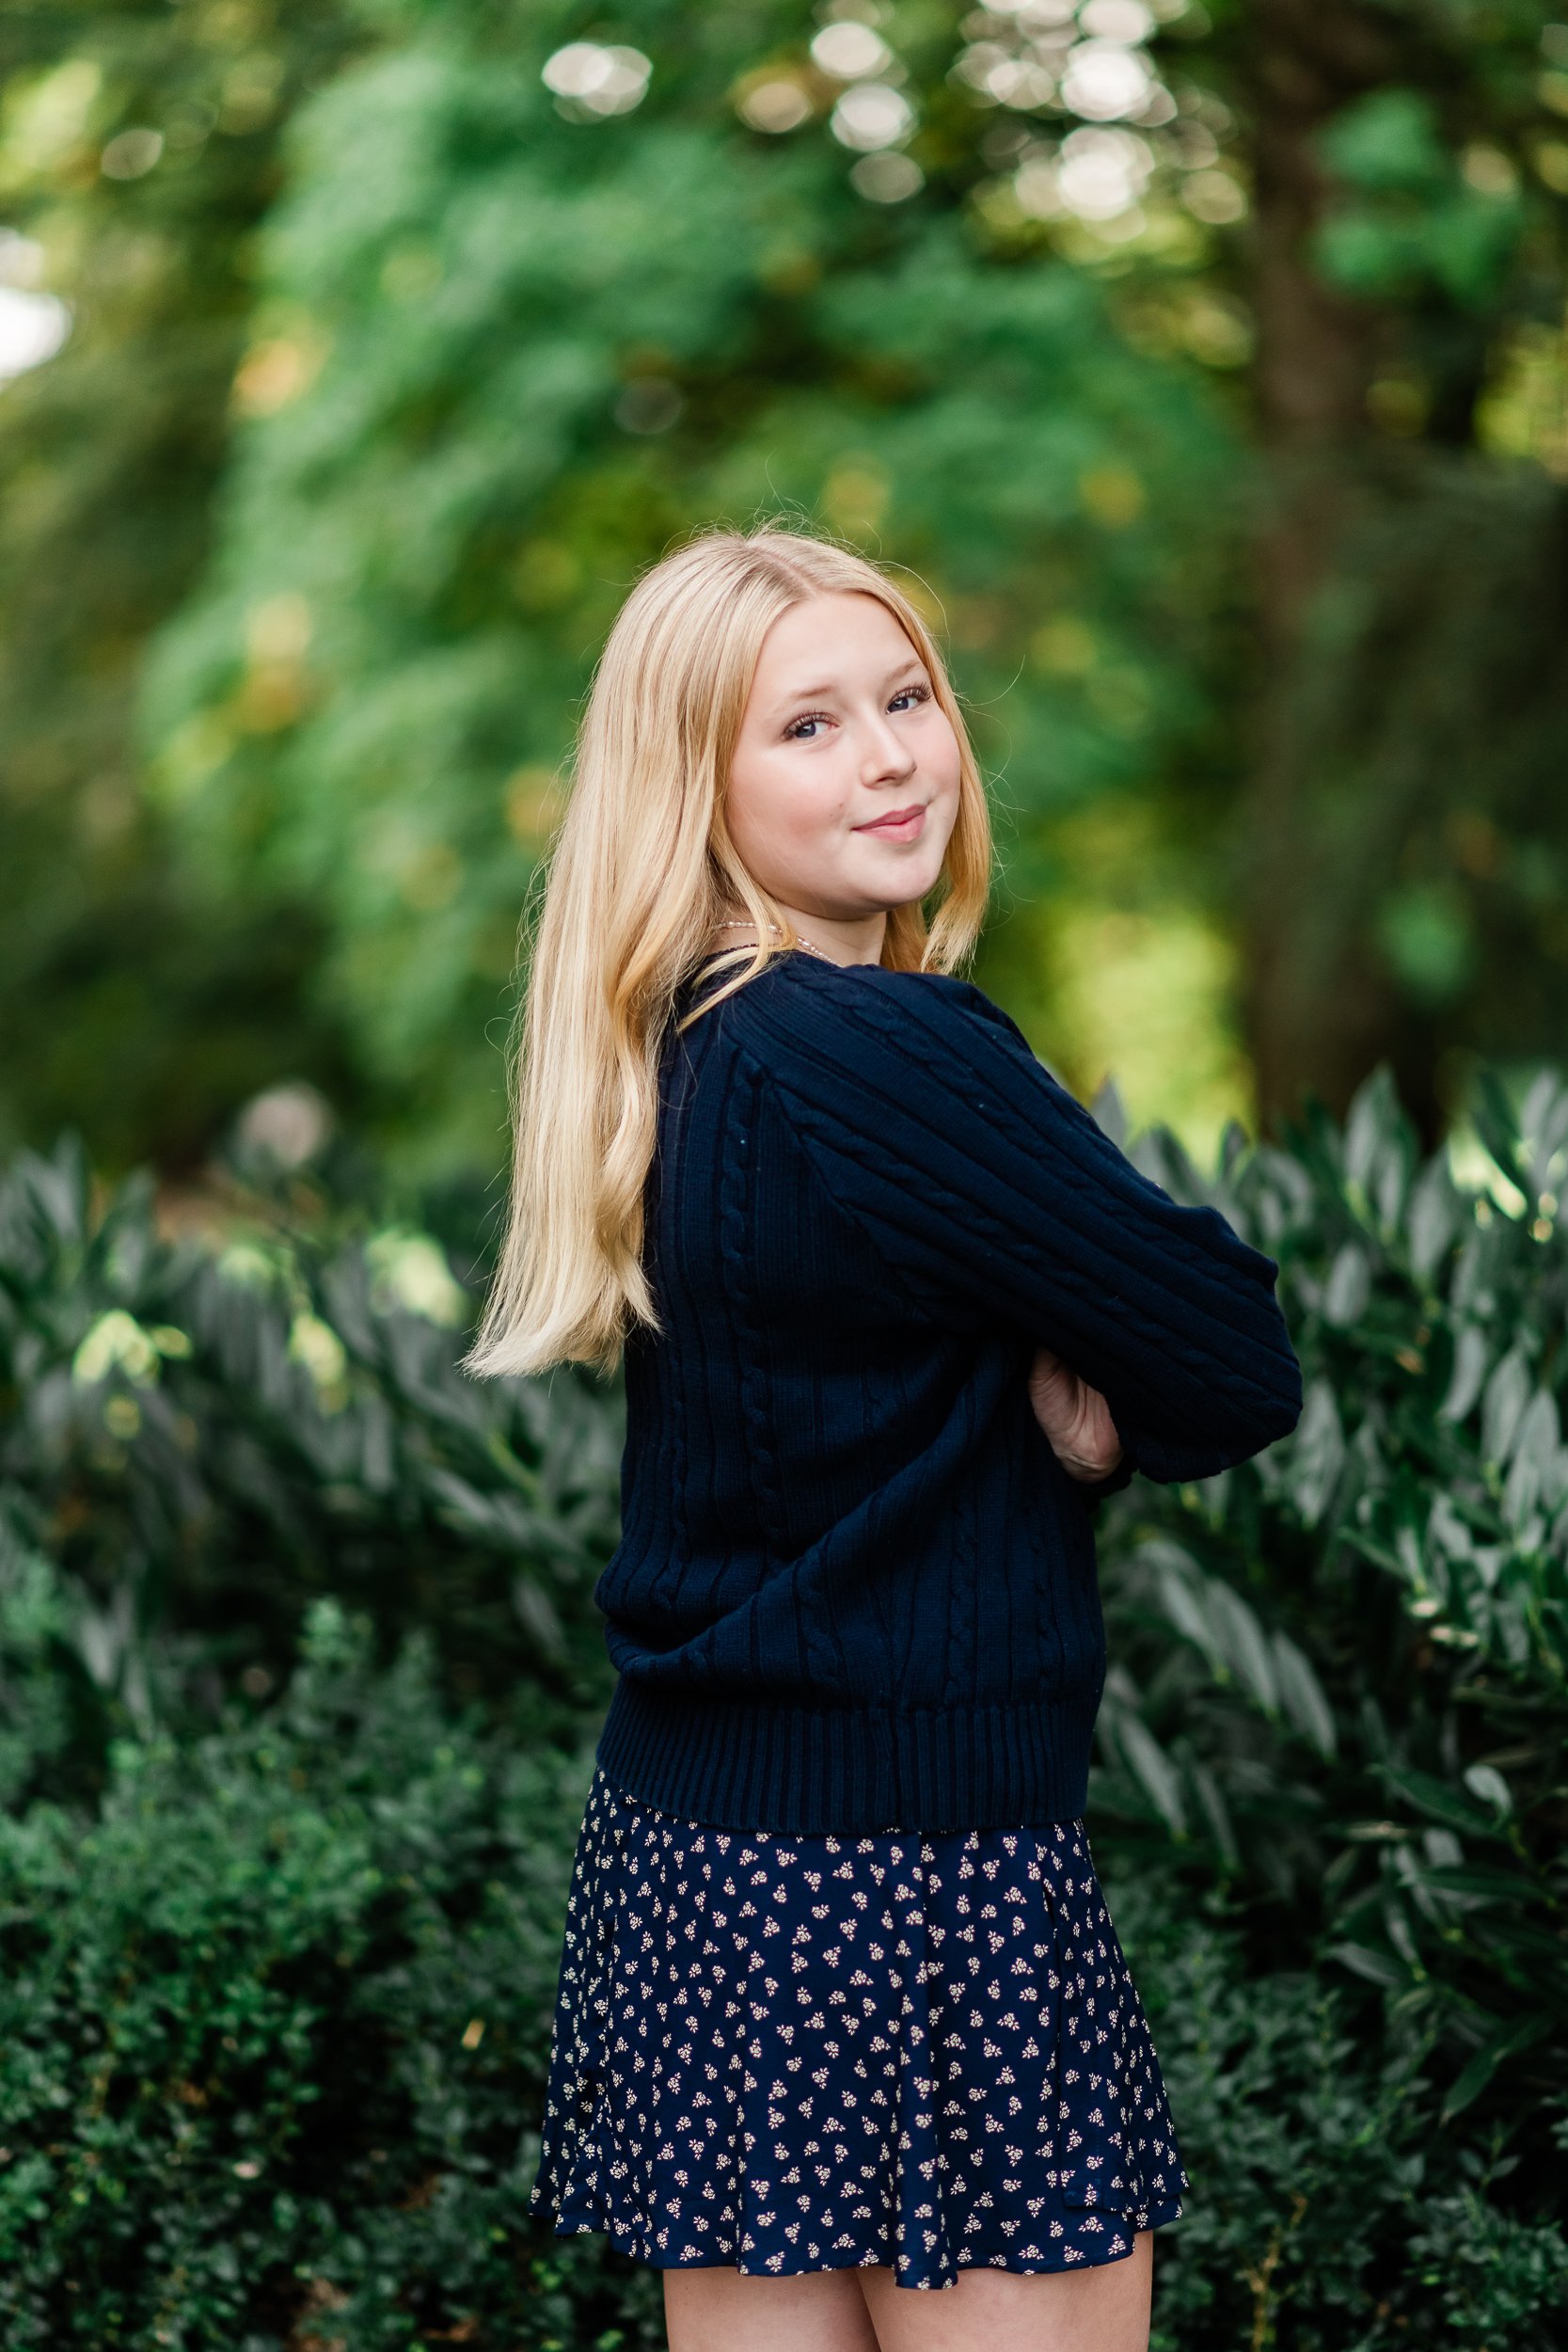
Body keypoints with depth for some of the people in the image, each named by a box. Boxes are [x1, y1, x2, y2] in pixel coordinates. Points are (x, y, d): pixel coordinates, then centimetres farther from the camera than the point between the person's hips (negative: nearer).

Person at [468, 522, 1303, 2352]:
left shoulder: (682, 1055, 9)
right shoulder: (892, 1052, -18)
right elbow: (1241, 1370, -14)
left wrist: (1061, 1406, -7)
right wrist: (1097, 1403, 4)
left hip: (686, 1849, 9)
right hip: (912, 1863, -9)